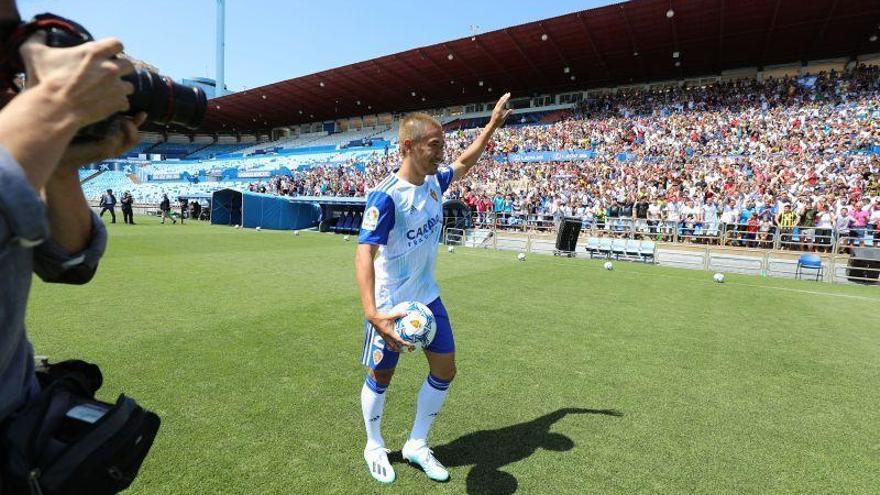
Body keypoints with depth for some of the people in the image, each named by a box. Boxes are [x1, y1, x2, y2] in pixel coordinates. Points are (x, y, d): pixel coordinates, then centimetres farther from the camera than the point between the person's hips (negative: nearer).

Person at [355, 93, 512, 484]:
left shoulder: (435, 180, -2)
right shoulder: (386, 196, -25)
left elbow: (465, 163, 19)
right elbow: (364, 253, -33)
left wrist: (493, 124, 20)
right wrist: (372, 313, -46)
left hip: (427, 297, 7)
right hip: (389, 305, -7)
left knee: (445, 370, 10)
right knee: (380, 377, 11)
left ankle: (416, 445, 32)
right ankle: (374, 447, 39)